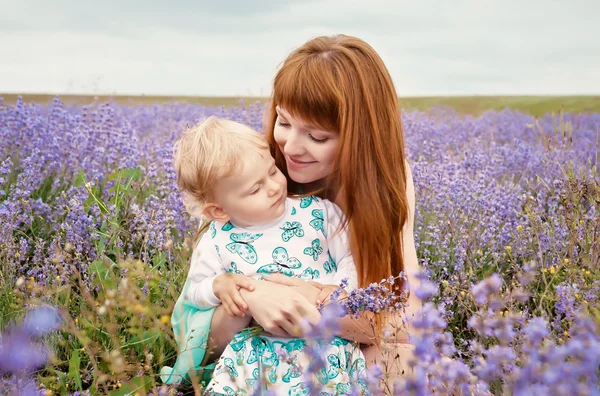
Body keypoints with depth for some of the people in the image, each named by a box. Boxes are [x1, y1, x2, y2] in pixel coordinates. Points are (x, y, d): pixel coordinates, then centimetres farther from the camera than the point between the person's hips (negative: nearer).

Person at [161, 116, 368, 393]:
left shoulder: (317, 212, 0)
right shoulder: (217, 243, -1)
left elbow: (352, 257, 6)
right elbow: (193, 292, 11)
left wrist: (340, 287, -14)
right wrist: (218, 285, -10)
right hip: (263, 343, 0)